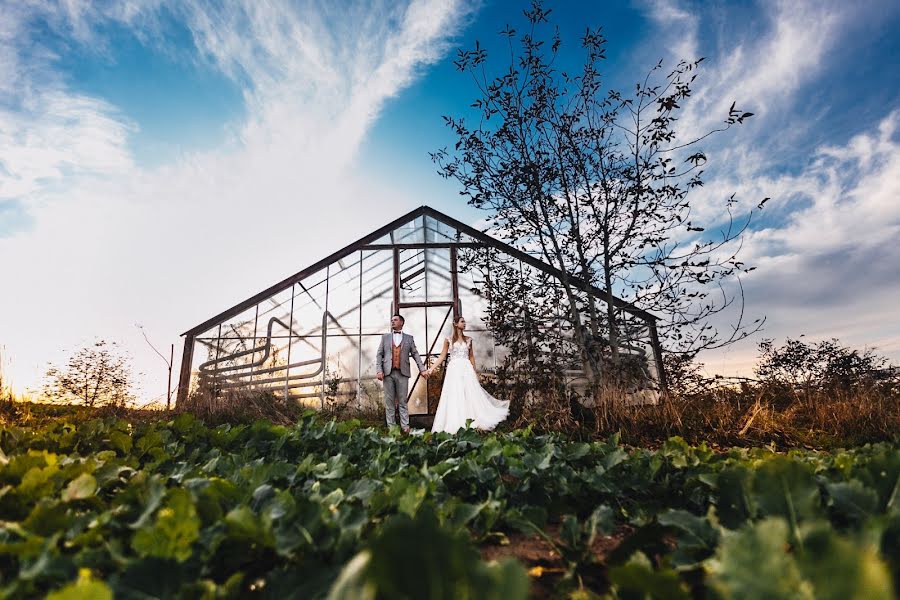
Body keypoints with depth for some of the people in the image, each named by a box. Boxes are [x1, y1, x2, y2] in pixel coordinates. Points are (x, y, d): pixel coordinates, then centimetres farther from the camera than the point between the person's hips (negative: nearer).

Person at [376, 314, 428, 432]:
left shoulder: (409, 338, 11)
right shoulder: (385, 337, 13)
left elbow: (415, 354, 8)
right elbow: (379, 355, 8)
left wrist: (422, 369, -2)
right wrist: (379, 370, -5)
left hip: (402, 373, -1)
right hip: (388, 373, 1)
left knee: (403, 401, 2)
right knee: (389, 401, 4)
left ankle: (405, 426, 5)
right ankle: (391, 426, 11)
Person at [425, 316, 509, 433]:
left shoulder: (468, 339, 10)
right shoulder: (449, 340, 2)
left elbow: (471, 356, 14)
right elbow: (442, 356, 3)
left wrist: (475, 372, 11)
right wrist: (431, 368, -4)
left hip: (467, 369, 3)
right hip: (454, 370, -2)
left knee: (471, 395, -1)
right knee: (454, 397, -2)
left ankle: (473, 423, 7)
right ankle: (456, 426, 4)